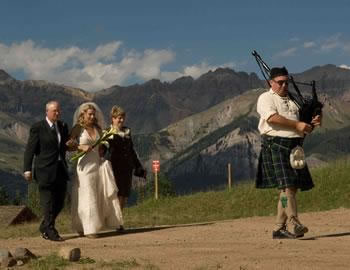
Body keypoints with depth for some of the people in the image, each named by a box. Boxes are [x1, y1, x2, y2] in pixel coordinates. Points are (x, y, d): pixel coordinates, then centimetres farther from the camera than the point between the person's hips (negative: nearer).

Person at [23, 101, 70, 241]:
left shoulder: (63, 126, 11)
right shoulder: (37, 128, -7)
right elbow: (30, 149, -8)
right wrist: (27, 170, -12)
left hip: (60, 170, 6)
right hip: (45, 171, -6)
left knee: (59, 203, 10)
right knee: (48, 203, -2)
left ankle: (44, 227, 28)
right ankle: (50, 231, 8)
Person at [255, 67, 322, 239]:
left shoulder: (292, 100, 24)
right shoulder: (266, 98, 3)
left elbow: (303, 129, 25)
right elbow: (272, 118, -17)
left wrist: (312, 123, 3)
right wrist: (297, 125, -18)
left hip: (294, 147, 7)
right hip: (276, 145, -7)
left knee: (292, 187, 5)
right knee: (286, 185, -16)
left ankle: (279, 228, 10)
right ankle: (295, 224, -22)